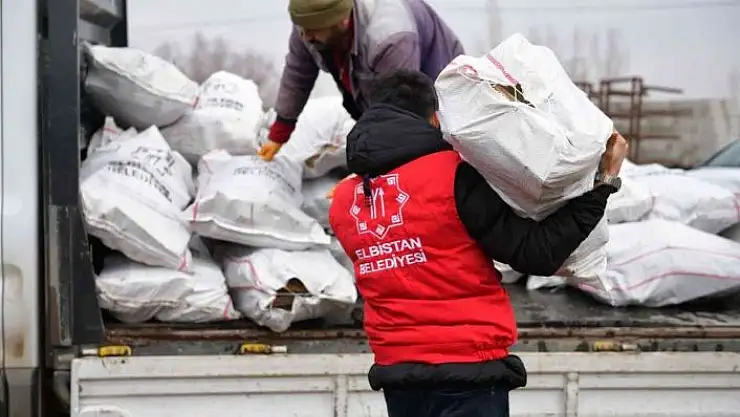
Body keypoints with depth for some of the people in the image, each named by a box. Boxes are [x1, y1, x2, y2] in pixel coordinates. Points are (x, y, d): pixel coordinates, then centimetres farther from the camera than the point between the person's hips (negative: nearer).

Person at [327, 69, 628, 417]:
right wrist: (603, 184, -5)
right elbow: (538, 254, -12)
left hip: (396, 373, 6)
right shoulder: (452, 176, -12)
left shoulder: (342, 201, 4)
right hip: (468, 373, -6)